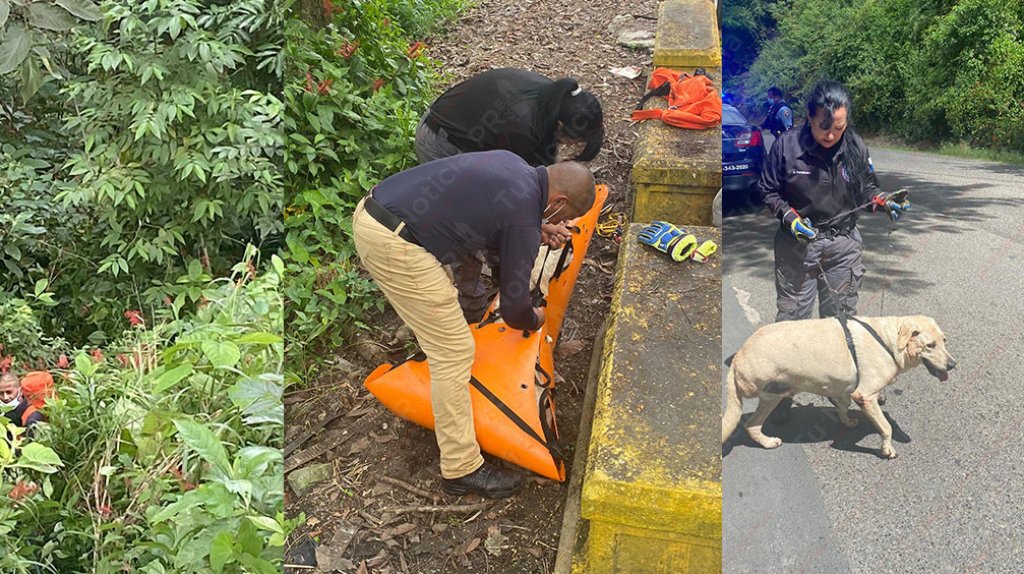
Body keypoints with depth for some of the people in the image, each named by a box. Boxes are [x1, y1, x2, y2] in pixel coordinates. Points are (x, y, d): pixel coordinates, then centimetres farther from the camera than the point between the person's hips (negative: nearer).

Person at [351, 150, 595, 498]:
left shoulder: (514, 165, 12)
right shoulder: (524, 216, -12)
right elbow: (514, 306, -4)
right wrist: (533, 320, 18)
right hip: (394, 245, -10)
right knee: (455, 351, -2)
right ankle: (462, 469, 7)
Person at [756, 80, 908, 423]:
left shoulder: (855, 147, -4)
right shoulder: (787, 145, -13)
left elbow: (866, 188, 10)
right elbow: (768, 190, -3)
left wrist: (883, 202, -10)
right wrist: (790, 217, -18)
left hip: (843, 243, 2)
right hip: (797, 243, -2)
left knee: (841, 316, 12)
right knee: (792, 317, 5)